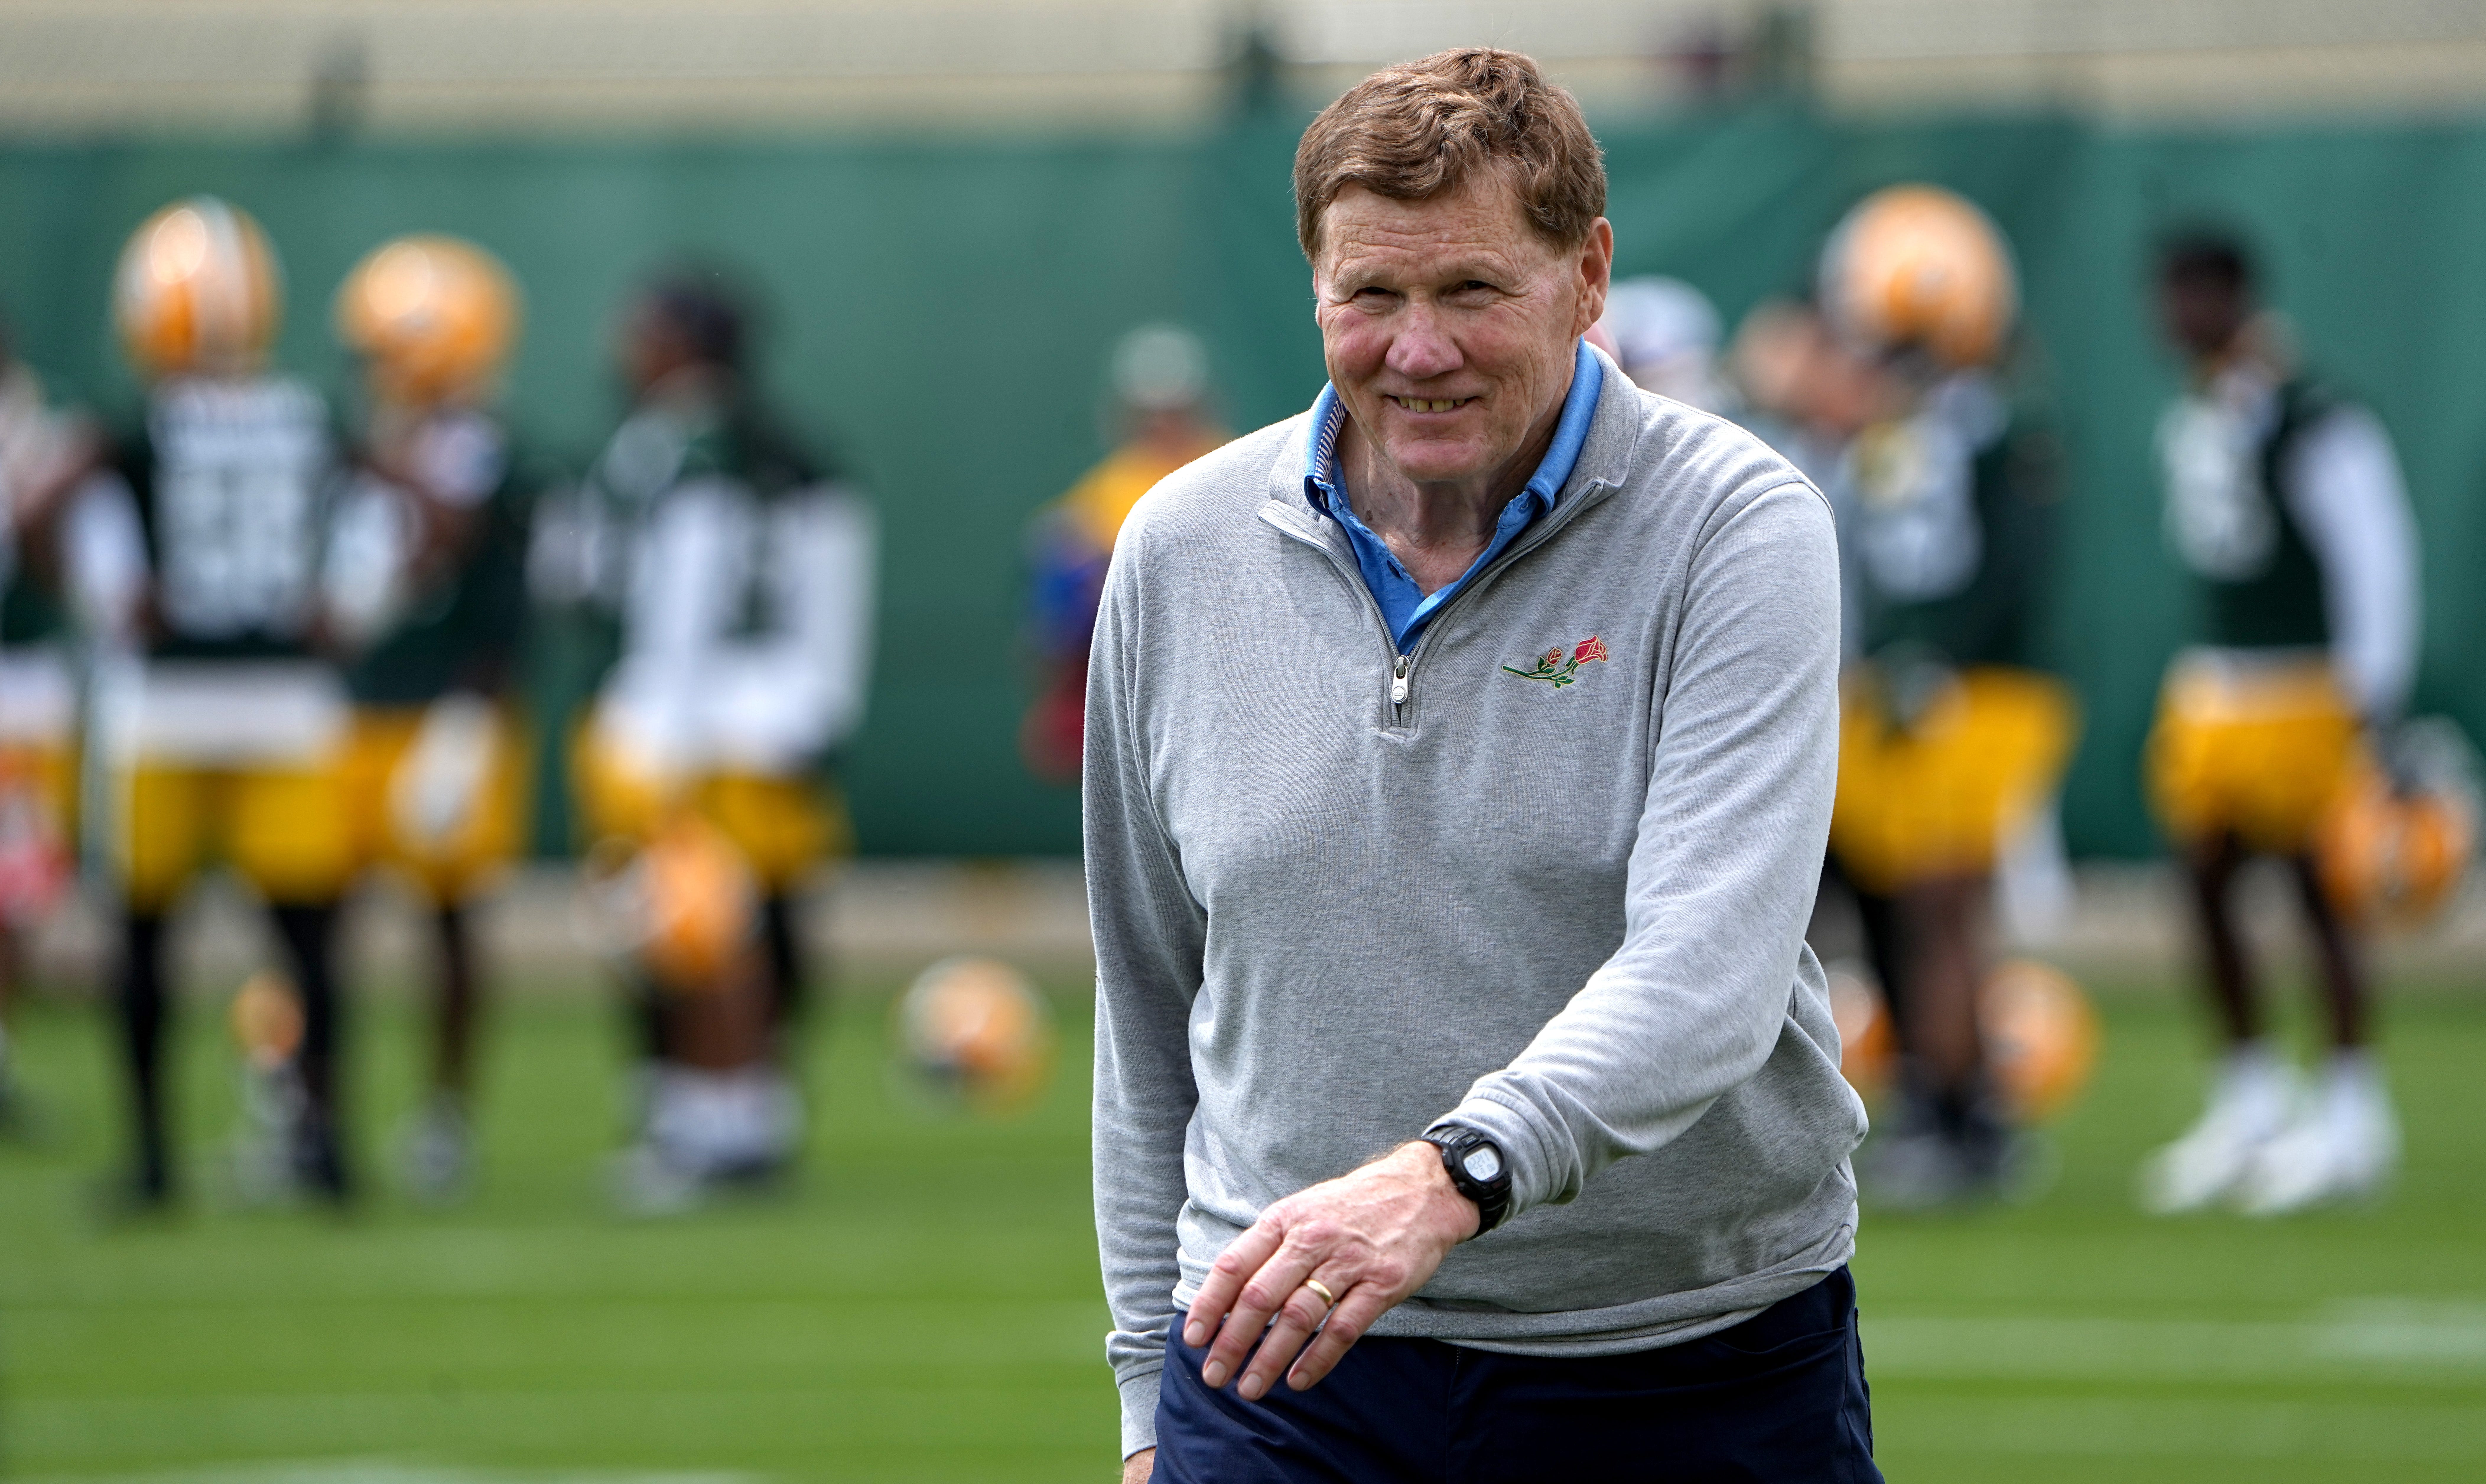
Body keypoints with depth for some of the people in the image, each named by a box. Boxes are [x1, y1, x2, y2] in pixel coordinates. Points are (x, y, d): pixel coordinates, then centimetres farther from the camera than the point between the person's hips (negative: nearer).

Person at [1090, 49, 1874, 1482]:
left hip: (1695, 1365, -2)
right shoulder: (1181, 549, 5)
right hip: (1282, 1354, 2)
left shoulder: (1740, 529, -8)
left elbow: (1708, 972, -22)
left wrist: (1450, 1175, -37)